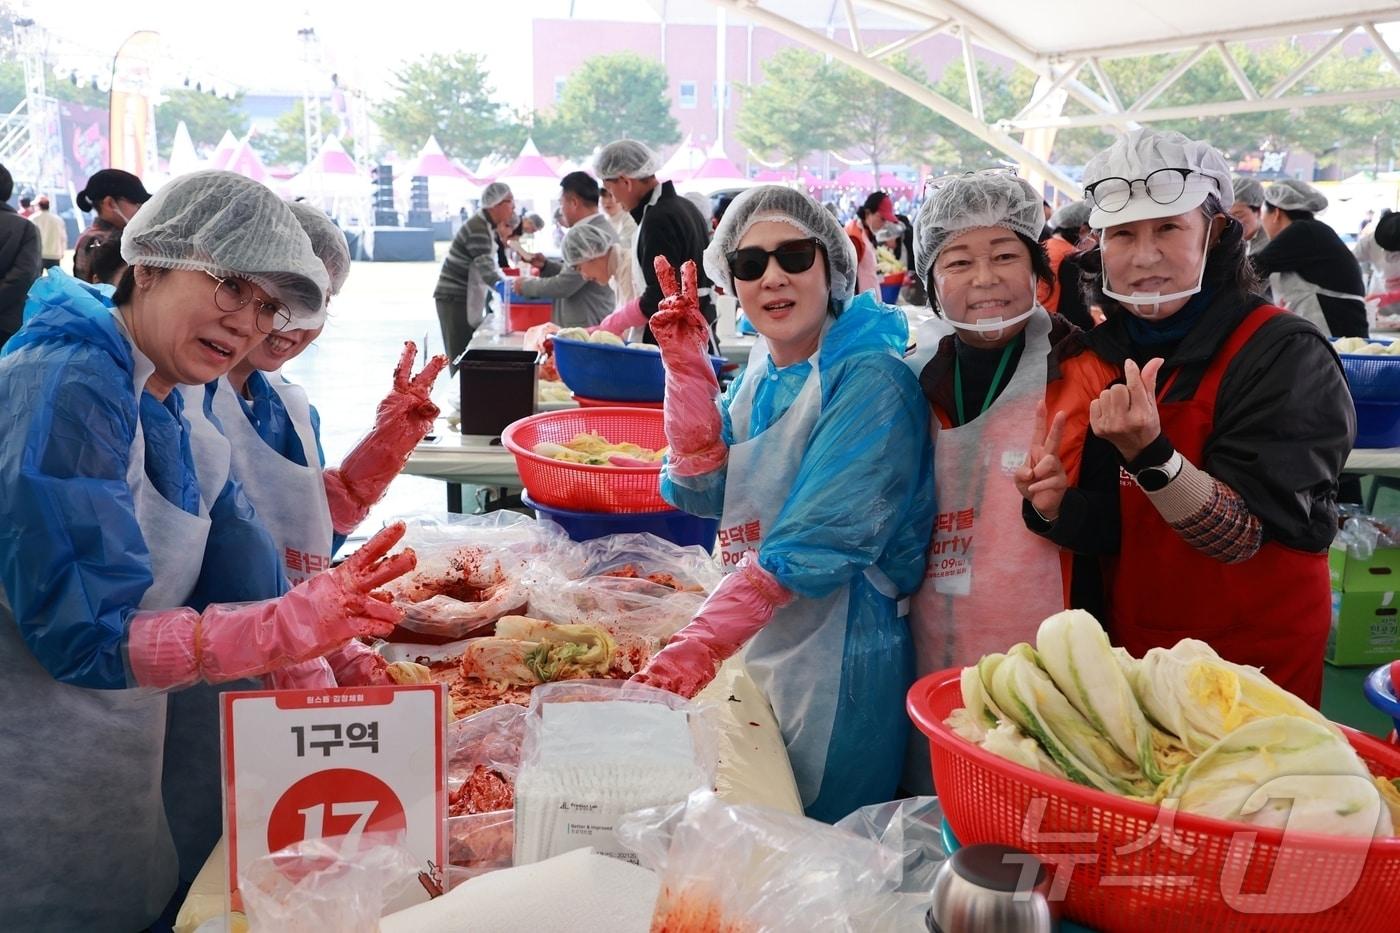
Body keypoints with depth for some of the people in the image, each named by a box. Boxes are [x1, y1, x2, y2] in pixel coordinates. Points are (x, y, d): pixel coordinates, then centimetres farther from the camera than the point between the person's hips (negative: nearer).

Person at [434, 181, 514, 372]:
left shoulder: (487, 226, 10)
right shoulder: (478, 229, -20)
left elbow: (491, 266, 17)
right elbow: (487, 272, -27)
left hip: (466, 299, 9)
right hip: (454, 300, -9)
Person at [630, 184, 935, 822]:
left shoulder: (869, 379, -17)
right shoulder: (763, 368, 7)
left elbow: (814, 538, -24)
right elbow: (701, 490, -1)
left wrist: (703, 641, -29)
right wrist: (685, 364, -8)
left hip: (835, 650, -7)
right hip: (756, 639, 7)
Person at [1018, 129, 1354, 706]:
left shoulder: (1285, 355, -18)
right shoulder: (1101, 355, -2)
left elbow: (1244, 534, -25)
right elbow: (1114, 527, -1)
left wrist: (1150, 453, -40)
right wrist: (1057, 510, -21)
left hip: (1256, 660, -4)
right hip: (1130, 653, 5)